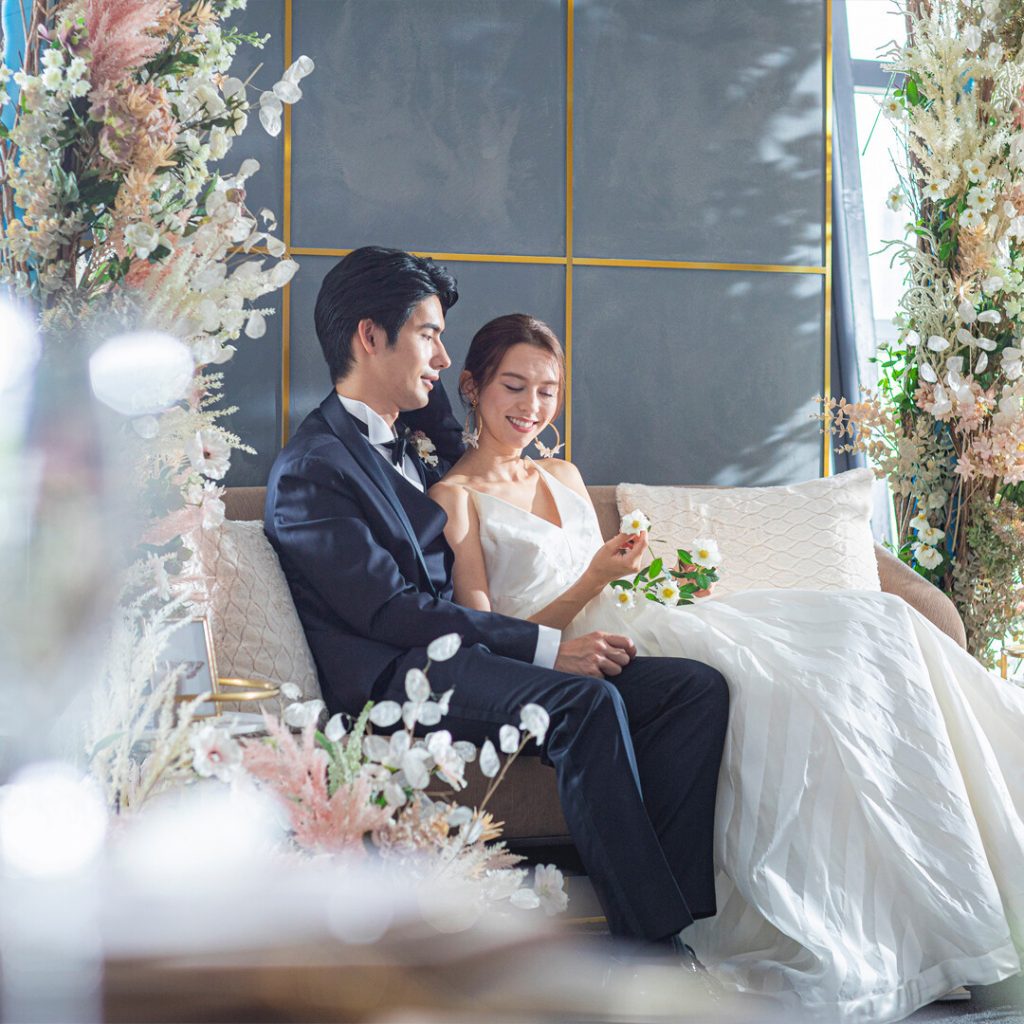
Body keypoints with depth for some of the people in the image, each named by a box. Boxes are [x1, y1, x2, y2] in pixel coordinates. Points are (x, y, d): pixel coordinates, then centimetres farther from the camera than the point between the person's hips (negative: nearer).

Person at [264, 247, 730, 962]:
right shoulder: (309, 471, -5)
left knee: (699, 687, -11)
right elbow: (390, 610, -14)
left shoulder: (414, 438, 23)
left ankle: (663, 913, -23)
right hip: (400, 681, -9)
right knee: (588, 701, -35)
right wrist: (548, 646, -19)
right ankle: (656, 947, -30)